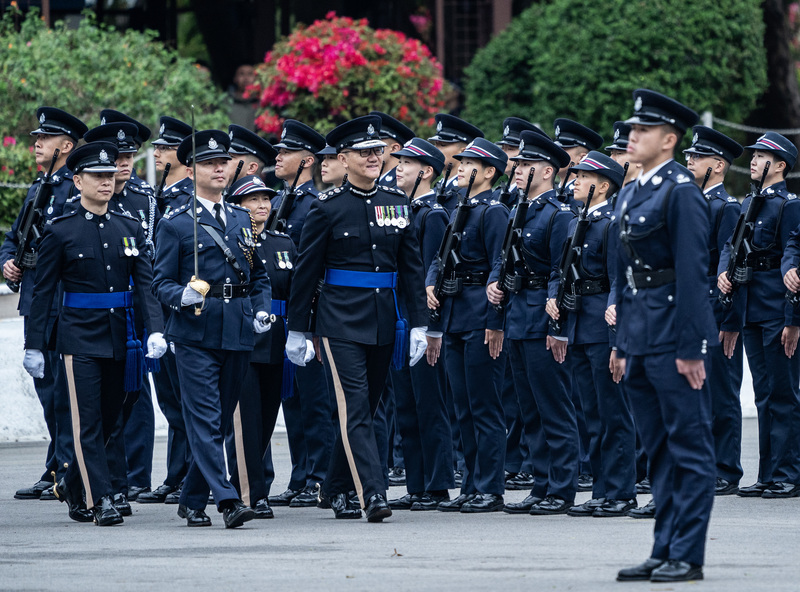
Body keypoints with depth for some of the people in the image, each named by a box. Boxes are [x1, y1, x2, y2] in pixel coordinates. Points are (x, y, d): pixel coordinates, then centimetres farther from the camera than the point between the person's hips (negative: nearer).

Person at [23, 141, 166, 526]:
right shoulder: (61, 232, -3)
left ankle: (72, 487, 29)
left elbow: (146, 284, 2)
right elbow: (43, 292, -1)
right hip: (81, 338, -4)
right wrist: (34, 345, -3)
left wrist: (155, 331, -12)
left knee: (109, 419, 11)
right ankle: (101, 500, -7)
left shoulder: (129, 229, 8)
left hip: (120, 338, 4)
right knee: (88, 421, -8)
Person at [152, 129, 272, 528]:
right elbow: (161, 283, 0)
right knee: (204, 419, -12)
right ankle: (227, 500, -18)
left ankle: (192, 500, 19)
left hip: (238, 332, 5)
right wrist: (184, 296, -21)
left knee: (220, 420, 9)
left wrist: (262, 311, 5)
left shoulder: (242, 219, 15)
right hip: (196, 334, -5)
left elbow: (259, 275, 22)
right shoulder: (176, 225, 0)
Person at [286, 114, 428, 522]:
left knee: (364, 408, 11)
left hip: (384, 321, 5)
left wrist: (418, 324, 5)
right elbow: (306, 270, 0)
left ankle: (336, 488, 23)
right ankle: (372, 494, -18)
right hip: (341, 321, -5)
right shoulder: (328, 207, -4)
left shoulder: (397, 203, 8)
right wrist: (297, 330, 0)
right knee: (355, 408, -12)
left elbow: (412, 267, 11)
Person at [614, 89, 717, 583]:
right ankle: (665, 551, 16)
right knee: (659, 448, 12)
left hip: (674, 333, -9)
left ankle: (687, 556, -2)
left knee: (689, 445, -3)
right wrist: (624, 344, 17)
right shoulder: (631, 194, 15)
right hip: (641, 333, 9)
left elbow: (693, 272, -15)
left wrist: (690, 347, -18)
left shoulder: (682, 191, -12)